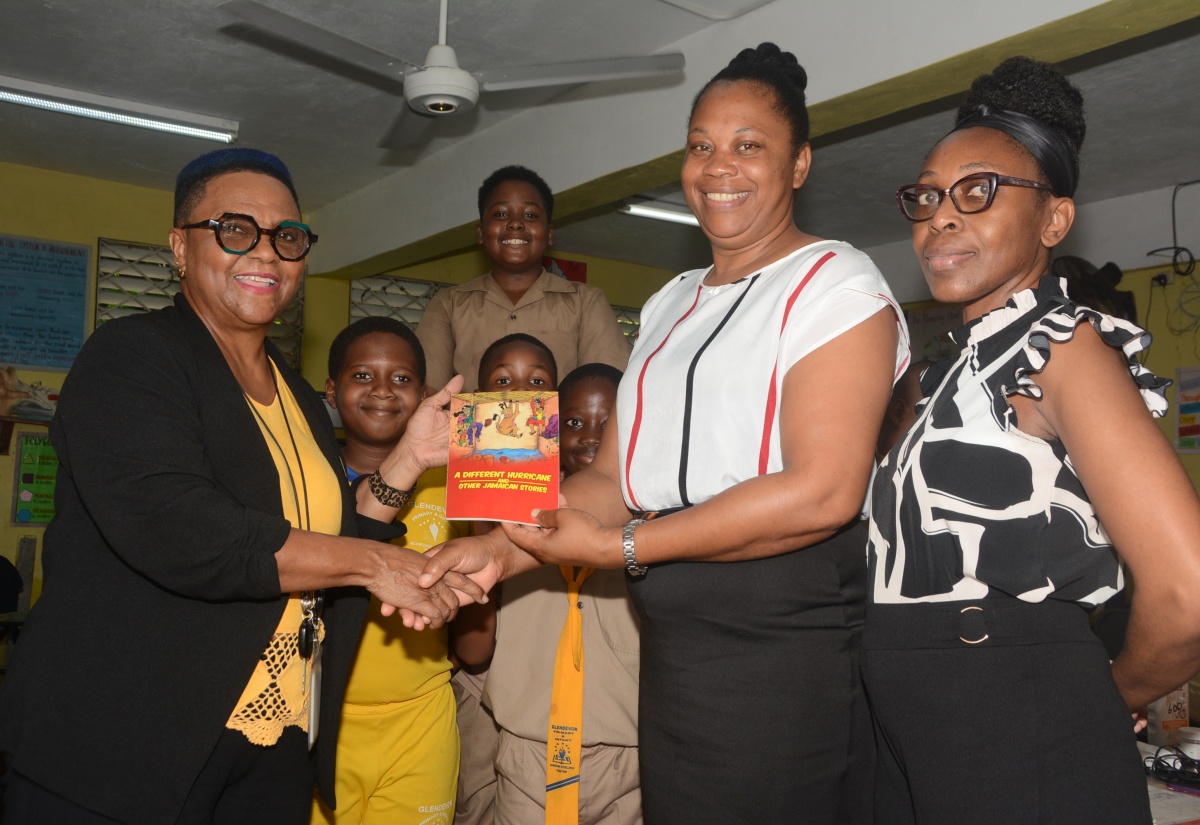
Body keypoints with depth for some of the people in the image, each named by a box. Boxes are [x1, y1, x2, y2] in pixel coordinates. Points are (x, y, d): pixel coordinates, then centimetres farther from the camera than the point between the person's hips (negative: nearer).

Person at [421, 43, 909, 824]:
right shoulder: (670, 305, 16)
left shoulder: (836, 283, -6)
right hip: (670, 655, 6)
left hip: (785, 658, -6)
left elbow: (823, 491, -19)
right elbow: (616, 476, 10)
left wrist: (619, 547, -16)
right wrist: (505, 547, -6)